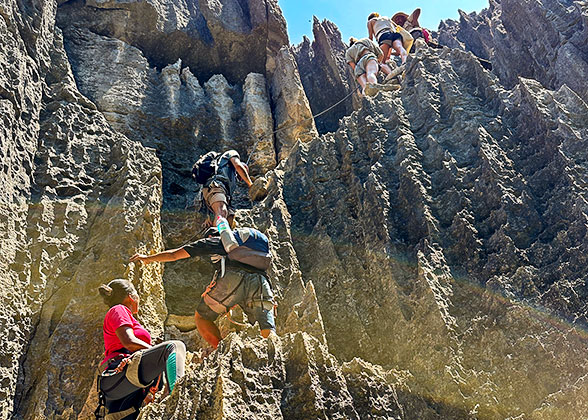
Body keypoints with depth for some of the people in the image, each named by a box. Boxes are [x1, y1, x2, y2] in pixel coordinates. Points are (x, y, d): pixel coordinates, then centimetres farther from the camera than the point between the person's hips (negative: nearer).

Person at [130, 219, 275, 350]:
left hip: (233, 277, -3)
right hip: (260, 282, 4)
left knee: (201, 317, 15)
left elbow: (174, 254, 33)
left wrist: (148, 258, 48)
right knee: (268, 336, -1)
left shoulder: (213, 239, 28)